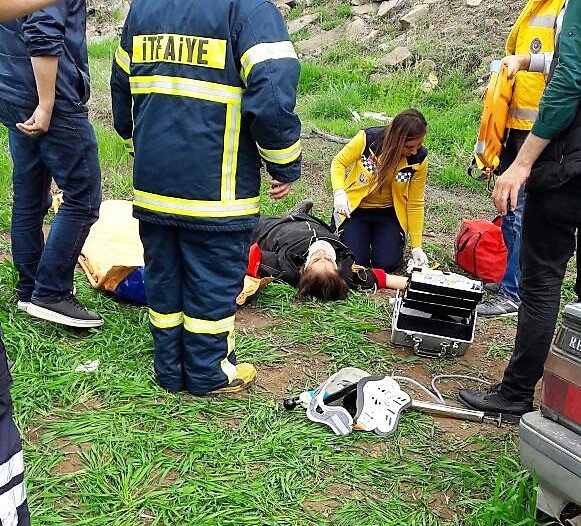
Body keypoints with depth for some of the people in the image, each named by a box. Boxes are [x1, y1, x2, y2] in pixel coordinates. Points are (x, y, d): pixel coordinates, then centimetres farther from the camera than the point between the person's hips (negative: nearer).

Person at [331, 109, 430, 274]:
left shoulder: (419, 159, -16)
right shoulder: (367, 139, -23)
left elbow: (415, 204, -9)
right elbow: (339, 163, -7)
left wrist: (416, 247, -9)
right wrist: (339, 192, -27)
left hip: (389, 213, 1)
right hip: (355, 208, -1)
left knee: (387, 264, -14)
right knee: (355, 261, -12)